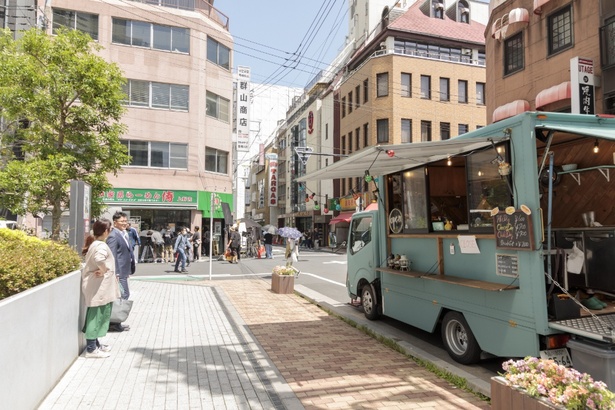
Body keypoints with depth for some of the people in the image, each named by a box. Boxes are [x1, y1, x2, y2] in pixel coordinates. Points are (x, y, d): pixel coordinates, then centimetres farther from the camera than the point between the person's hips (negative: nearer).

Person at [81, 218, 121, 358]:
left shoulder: (94, 244, 12)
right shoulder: (101, 246, -20)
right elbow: (99, 259, -41)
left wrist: (104, 270, 7)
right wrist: (104, 270, -24)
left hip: (97, 287, 10)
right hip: (99, 287, -10)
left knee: (96, 316, 19)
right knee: (96, 316, -2)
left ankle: (94, 343, 31)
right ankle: (91, 349, 6)